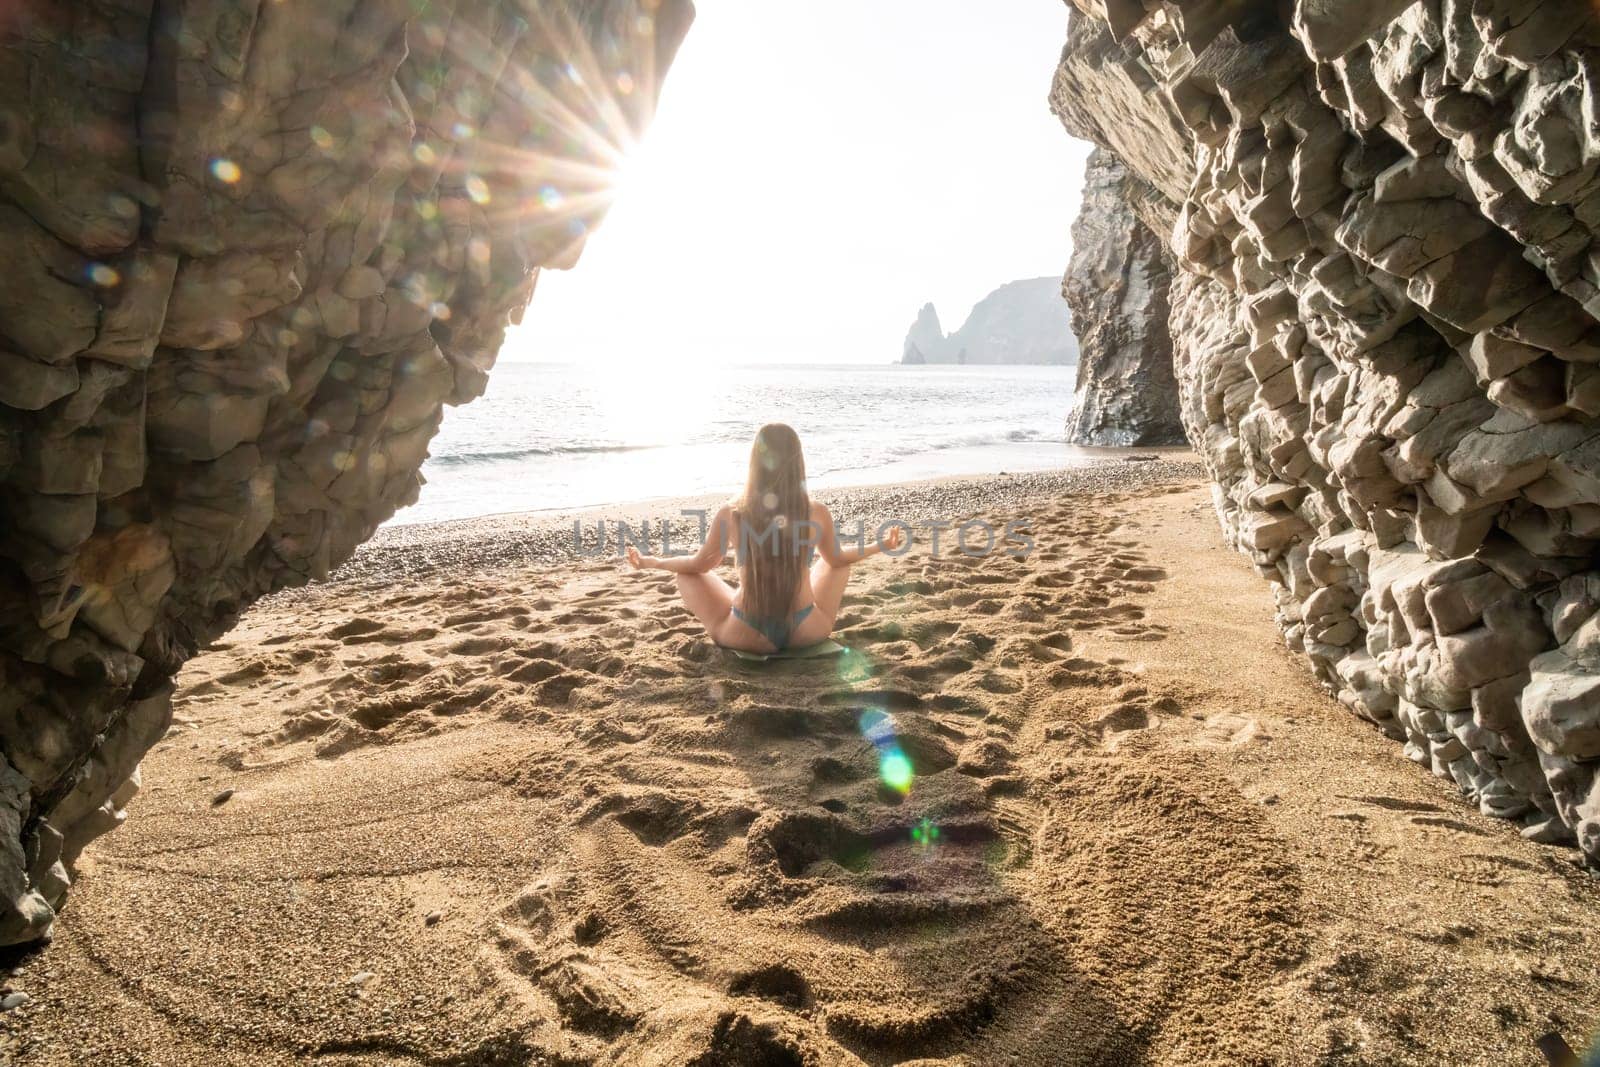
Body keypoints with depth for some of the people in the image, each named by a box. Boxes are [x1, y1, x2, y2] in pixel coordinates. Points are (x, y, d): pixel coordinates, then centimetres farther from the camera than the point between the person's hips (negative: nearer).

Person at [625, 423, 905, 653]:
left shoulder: (731, 513, -13)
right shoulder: (817, 512, -11)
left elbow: (701, 564, 3)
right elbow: (837, 559, 8)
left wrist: (652, 562, 22)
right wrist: (880, 545, 27)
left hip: (747, 637, -1)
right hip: (807, 633, 1)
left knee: (687, 574, 20)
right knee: (835, 561, 27)